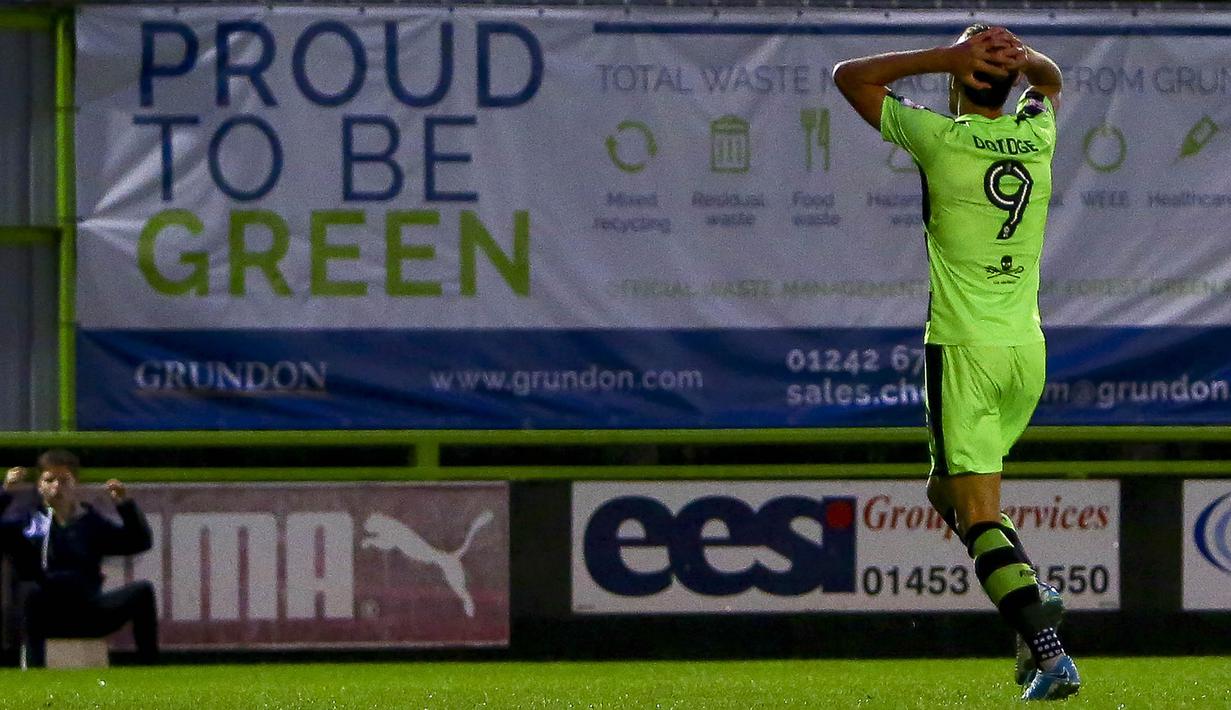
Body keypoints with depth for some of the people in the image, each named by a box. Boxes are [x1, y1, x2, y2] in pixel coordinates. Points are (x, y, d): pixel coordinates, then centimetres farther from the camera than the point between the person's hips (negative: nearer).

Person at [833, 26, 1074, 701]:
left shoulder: (942, 138, -9)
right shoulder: (1038, 136, 4)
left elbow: (850, 76, 4)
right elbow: (1051, 80, 30)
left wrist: (945, 57, -5)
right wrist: (1023, 56, 6)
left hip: (962, 350, -6)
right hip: (1027, 348, 6)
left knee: (977, 512, -7)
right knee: (951, 489, 22)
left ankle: (1047, 650, -22)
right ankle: (1029, 590, 2)